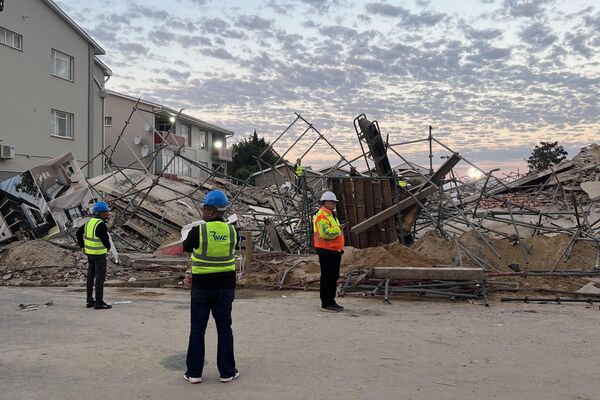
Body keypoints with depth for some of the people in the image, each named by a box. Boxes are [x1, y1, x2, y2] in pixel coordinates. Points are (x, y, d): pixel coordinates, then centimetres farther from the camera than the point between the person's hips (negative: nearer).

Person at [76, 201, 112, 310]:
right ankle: (99, 302, -2)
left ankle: (90, 301, 22)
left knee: (90, 277, 15)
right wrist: (108, 247, 0)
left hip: (89, 253, 9)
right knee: (100, 277, -4)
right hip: (99, 254, -9)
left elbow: (79, 233, 16)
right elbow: (105, 239, -22)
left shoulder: (90, 221, 8)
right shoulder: (101, 225, -20)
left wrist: (82, 246, 18)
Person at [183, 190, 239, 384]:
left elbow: (186, 247, 4)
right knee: (224, 328, 11)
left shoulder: (198, 231, -15)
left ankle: (194, 372, 17)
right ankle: (227, 372, 16)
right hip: (225, 286, 2)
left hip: (201, 286, -2)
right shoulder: (231, 230, -6)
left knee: (197, 329, 10)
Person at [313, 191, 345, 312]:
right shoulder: (321, 216, -14)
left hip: (334, 251, 10)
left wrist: (340, 248, 18)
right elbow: (325, 233, -27)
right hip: (326, 252, -10)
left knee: (334, 277, 15)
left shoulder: (331, 215, 19)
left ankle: (331, 301, 24)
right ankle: (326, 303, 1)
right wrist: (338, 229, -13)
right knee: (327, 277, -5)